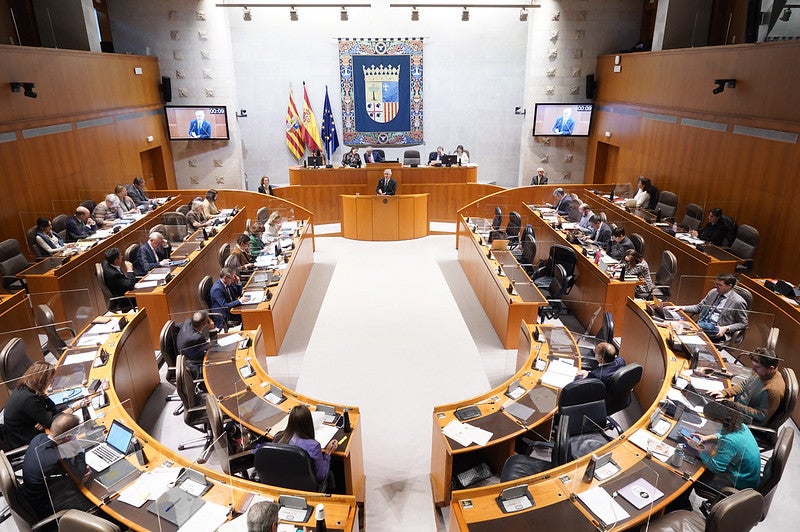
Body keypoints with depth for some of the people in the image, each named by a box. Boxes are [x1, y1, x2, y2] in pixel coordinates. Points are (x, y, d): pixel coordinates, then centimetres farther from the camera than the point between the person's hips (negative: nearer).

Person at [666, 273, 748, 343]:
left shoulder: (738, 302, -6)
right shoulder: (713, 292, 12)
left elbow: (743, 323, 2)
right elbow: (699, 307, 19)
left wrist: (726, 328, -13)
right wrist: (682, 308, 3)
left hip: (716, 330, -6)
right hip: (700, 324, 6)